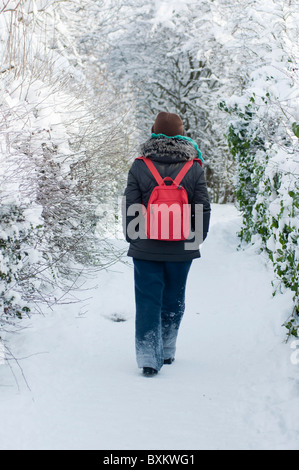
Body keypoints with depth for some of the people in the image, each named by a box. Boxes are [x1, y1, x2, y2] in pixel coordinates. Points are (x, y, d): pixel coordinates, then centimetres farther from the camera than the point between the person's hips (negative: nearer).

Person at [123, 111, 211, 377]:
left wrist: (133, 238, 12)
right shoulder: (195, 169, -2)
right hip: (181, 248, 1)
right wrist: (197, 239, 13)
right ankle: (167, 351, 27)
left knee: (148, 300, 3)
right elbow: (203, 209, 0)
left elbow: (130, 207, -2)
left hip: (146, 248, -1)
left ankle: (148, 357, -5)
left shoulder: (139, 167, -5)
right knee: (173, 299, 16)